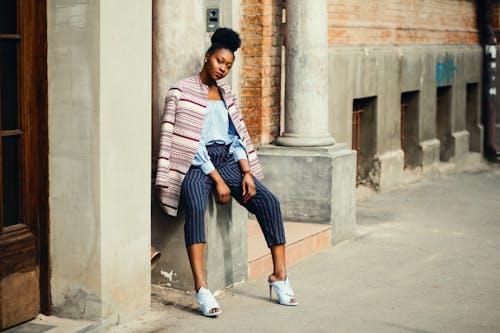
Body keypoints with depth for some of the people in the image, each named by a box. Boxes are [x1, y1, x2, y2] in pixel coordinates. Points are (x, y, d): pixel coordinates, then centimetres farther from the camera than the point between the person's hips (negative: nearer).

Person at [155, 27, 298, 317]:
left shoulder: (226, 95, 18)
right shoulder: (182, 91, -2)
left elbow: (236, 136, 14)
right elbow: (192, 140, -9)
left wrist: (247, 173, -4)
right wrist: (218, 181, -15)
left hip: (226, 159, 6)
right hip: (197, 162, -6)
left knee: (269, 201, -17)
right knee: (196, 208, -36)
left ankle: (280, 276, -12)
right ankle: (201, 288, -44)